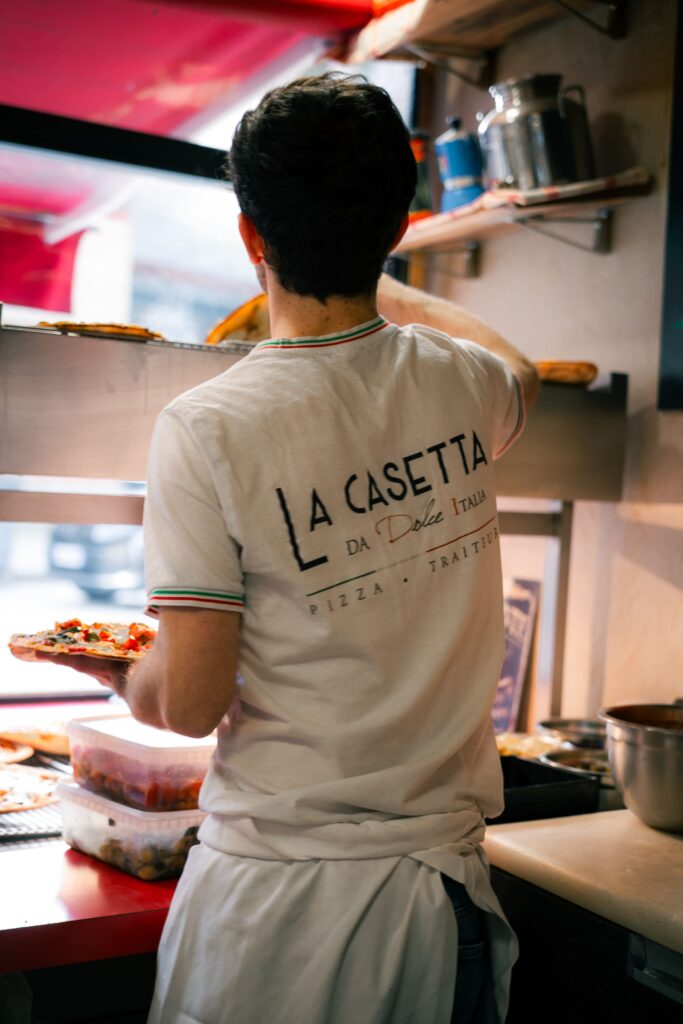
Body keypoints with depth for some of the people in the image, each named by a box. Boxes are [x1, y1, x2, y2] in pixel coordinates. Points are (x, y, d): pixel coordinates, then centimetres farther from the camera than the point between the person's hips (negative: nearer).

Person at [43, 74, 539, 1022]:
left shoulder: (206, 428, -18)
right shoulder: (461, 382, -5)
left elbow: (190, 703, -15)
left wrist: (123, 677, 8)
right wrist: (385, 288, 35)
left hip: (269, 894, -3)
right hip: (436, 881, 4)